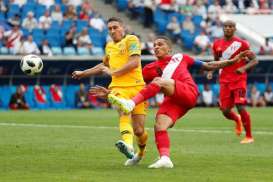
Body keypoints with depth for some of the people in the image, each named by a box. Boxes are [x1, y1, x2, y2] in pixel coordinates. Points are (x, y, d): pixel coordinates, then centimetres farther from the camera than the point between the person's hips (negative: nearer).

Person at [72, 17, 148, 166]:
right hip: (118, 87, 4)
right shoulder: (109, 46, 22)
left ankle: (141, 152, 28)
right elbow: (104, 65, 42)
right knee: (124, 112, -30)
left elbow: (134, 62, -13)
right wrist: (83, 73, 46)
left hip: (136, 86, -3)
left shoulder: (131, 39, 1)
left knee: (138, 130, -4)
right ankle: (128, 146, -54)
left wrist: (113, 72, -10)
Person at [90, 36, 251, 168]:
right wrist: (109, 92, 8)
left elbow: (208, 66, 30)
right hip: (172, 100, 3)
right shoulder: (151, 69, 24)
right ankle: (165, 158, -33)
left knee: (158, 81, -25)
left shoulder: (180, 57, 26)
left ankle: (130, 104, -37)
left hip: (188, 92, -3)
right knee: (159, 126, -24)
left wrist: (233, 61, 25)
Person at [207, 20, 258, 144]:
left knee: (241, 108, -14)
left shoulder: (241, 43, -6)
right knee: (225, 111, 2)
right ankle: (237, 120, 38)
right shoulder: (217, 44, 7)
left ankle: (249, 136, 0)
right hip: (224, 81, 4)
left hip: (239, 79, -4)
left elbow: (254, 60, -5)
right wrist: (210, 71, 3)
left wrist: (244, 68, -23)